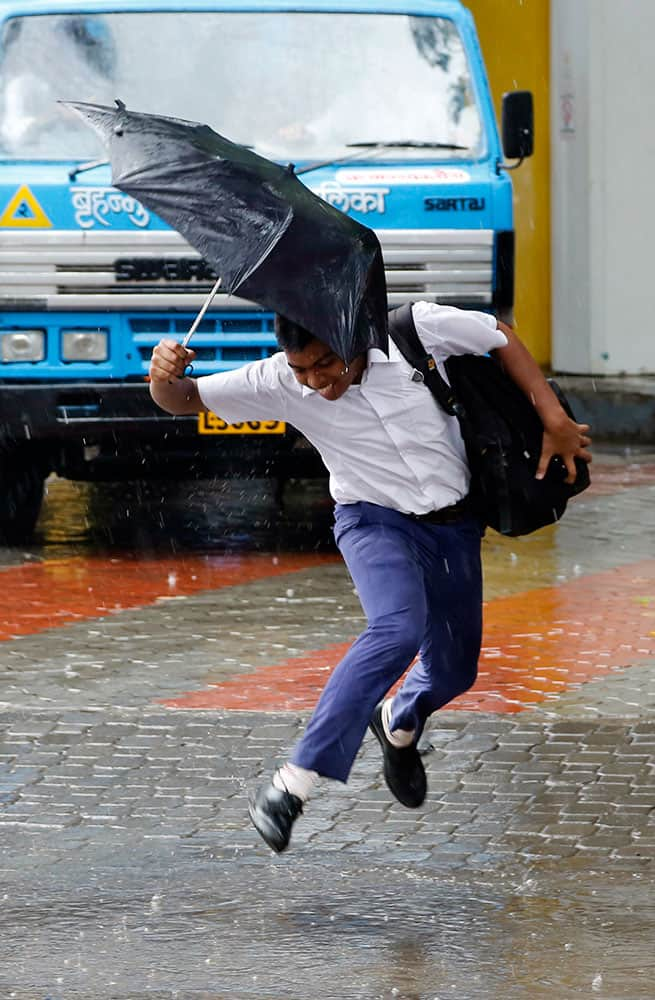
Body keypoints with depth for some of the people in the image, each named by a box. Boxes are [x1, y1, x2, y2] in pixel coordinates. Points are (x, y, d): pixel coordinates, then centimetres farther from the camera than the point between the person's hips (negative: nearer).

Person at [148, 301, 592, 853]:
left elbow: (501, 337, -4)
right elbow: (186, 399, -15)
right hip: (376, 520, -3)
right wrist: (165, 377, -39)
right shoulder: (279, 383, -19)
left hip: (454, 525, 3)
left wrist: (554, 421, -5)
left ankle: (399, 725, 52)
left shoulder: (415, 331, -19)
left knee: (454, 671, 13)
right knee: (398, 627, -33)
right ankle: (292, 785, -34)